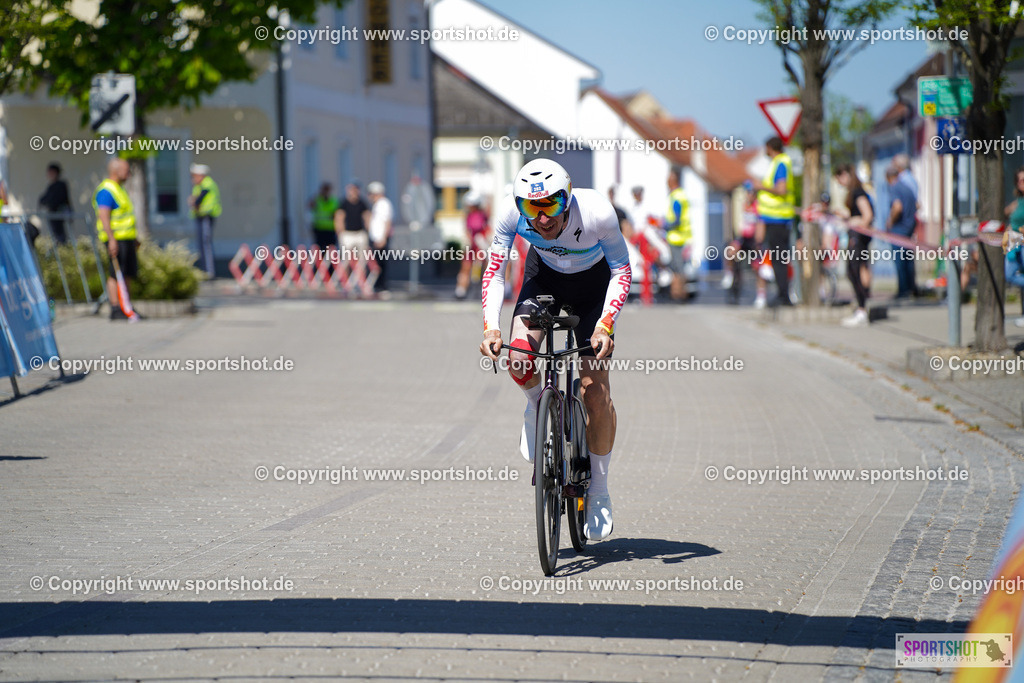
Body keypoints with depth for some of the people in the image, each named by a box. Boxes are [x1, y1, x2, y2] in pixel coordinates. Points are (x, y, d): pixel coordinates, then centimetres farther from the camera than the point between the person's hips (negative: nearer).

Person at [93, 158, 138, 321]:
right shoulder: (106, 190, -12)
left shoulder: (118, 189, 20)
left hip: (127, 238, 10)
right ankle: (115, 309, -9)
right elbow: (104, 216, -20)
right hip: (116, 238, -10)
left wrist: (134, 239, 27)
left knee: (129, 274, 10)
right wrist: (112, 240, -27)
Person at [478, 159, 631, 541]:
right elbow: (495, 270, -21)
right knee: (518, 359, -25)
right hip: (545, 277, 2)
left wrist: (605, 324, -36)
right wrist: (491, 327, -35)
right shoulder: (511, 212, -30)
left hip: (593, 283, -2)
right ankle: (538, 406, 12)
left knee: (595, 391, -11)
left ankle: (599, 490, 7)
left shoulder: (596, 213, -35)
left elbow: (621, 271, -23)